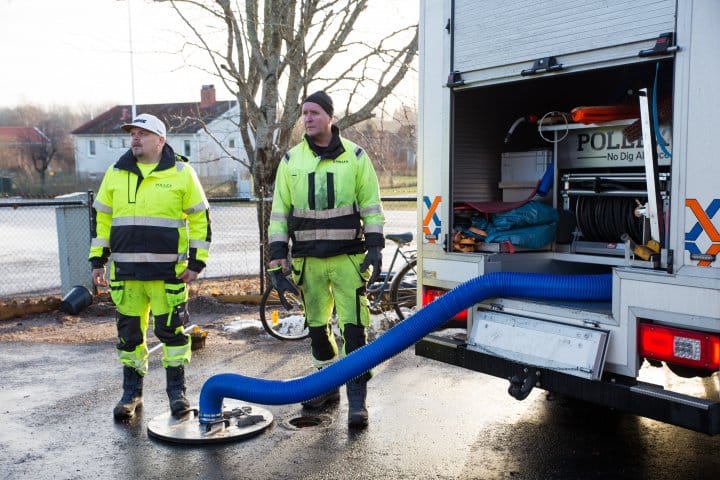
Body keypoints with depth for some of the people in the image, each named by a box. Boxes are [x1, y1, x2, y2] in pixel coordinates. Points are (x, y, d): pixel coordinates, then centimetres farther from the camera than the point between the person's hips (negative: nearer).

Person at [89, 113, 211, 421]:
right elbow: (101, 217, 15)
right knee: (129, 332, 10)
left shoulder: (181, 173, -1)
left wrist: (196, 262, -4)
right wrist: (98, 260, 11)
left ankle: (176, 390, 18)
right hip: (125, 272, 3)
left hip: (168, 273, -3)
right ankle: (131, 392, 25)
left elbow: (200, 218, 1)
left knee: (171, 330, 3)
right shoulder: (115, 174, 9)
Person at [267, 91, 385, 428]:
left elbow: (372, 206, 2)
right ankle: (328, 387, 29)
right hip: (308, 260, 3)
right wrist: (277, 258, 1)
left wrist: (374, 247, -7)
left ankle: (357, 399, 2)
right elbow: (279, 212, 7)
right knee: (317, 327, 13)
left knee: (354, 327, -5)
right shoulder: (291, 160, 6)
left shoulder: (355, 156, 1)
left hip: (348, 257, -3)